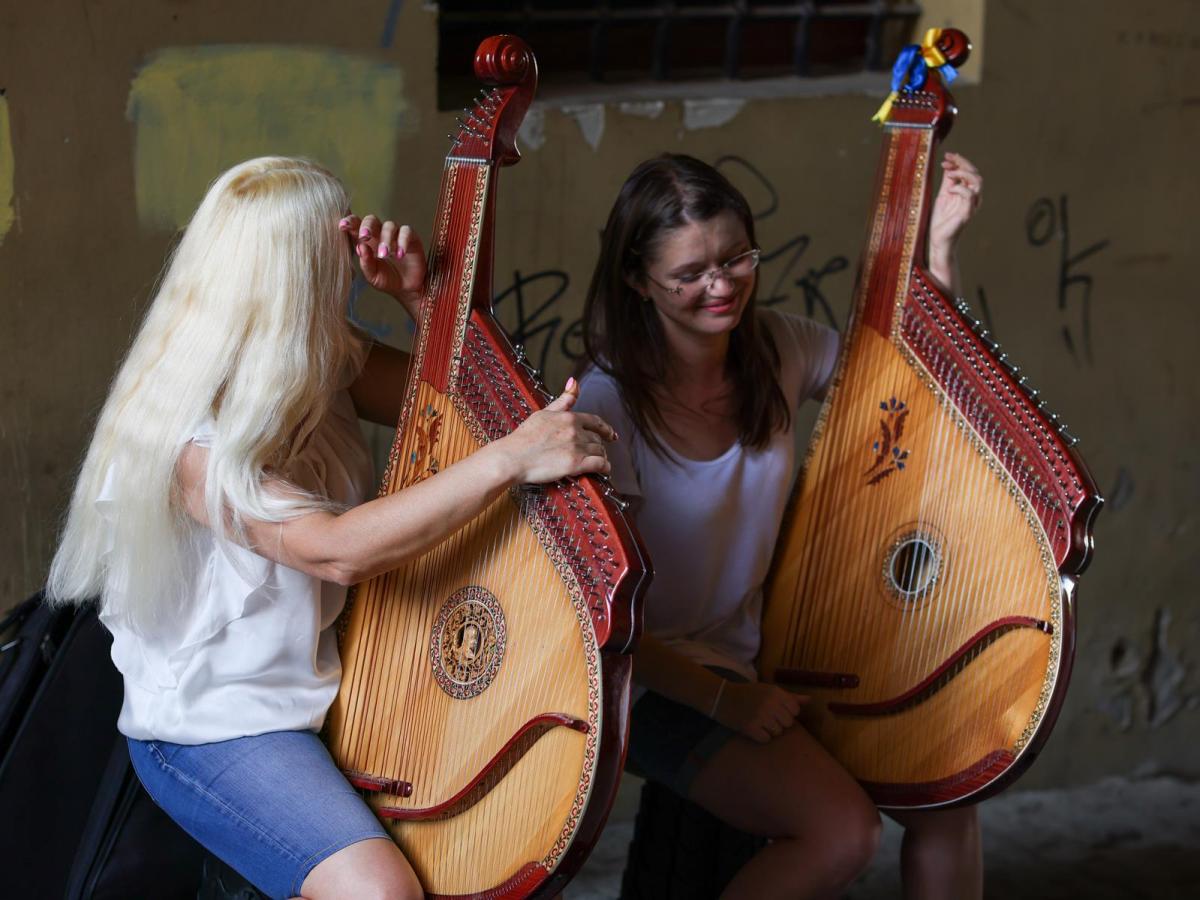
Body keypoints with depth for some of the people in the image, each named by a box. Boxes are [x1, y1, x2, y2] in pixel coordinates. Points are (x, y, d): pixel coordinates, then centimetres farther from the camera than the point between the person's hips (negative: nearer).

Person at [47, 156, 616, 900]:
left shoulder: (321, 361, 0)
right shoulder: (188, 439, -24)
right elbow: (339, 548, -35)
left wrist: (420, 296, -8)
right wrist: (511, 457, -37)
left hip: (330, 686, 8)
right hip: (215, 722, -8)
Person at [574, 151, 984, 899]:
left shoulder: (776, 349, -3)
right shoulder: (608, 402, -20)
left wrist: (940, 243, -3)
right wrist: (720, 699, -18)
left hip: (762, 659, 6)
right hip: (657, 678, -6)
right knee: (844, 829, -25)